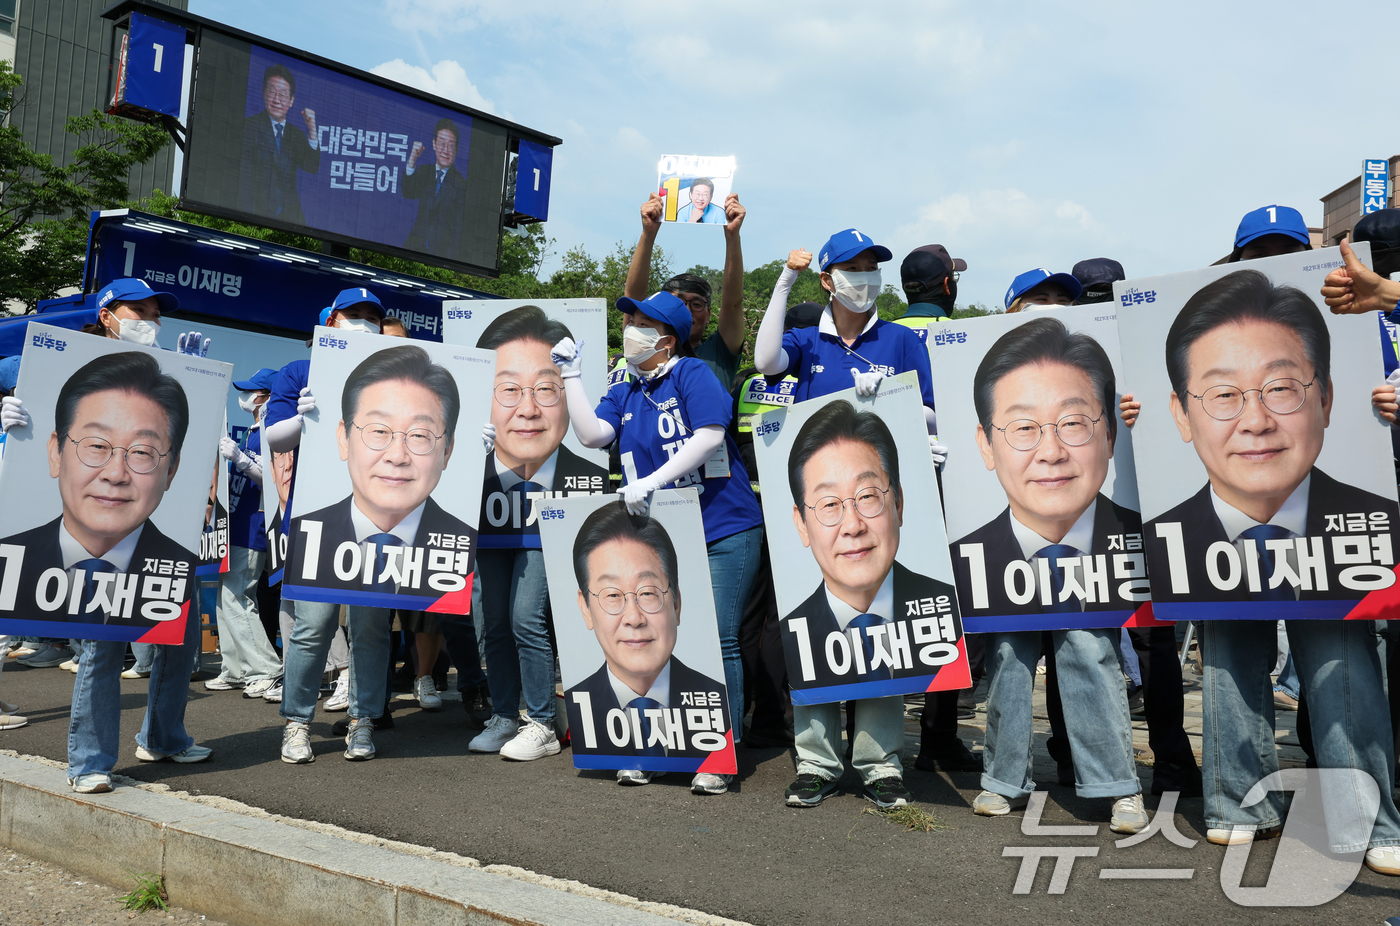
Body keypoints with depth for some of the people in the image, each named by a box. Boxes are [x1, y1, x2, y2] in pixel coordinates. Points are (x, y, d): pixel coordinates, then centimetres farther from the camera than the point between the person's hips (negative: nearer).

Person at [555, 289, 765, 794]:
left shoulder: (691, 373, -4)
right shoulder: (623, 394, 15)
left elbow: (710, 434, -17)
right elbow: (592, 434, -1)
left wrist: (652, 480, -23)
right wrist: (570, 373, -1)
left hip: (724, 530, -6)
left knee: (717, 639, -5)